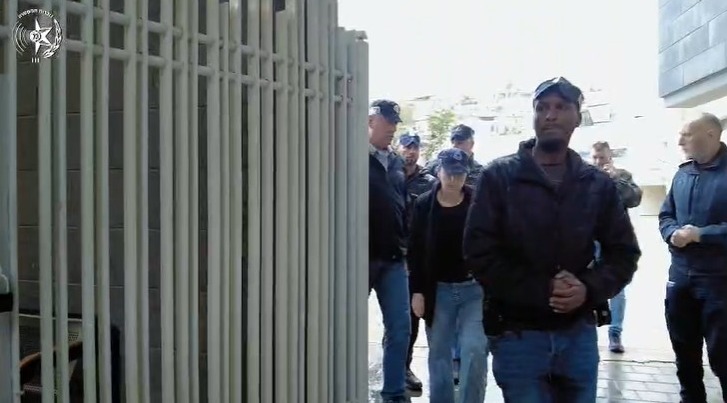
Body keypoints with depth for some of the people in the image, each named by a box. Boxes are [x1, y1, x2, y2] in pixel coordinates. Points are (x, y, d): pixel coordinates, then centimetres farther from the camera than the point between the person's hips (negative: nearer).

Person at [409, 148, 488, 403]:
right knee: (439, 353, 11)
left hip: (474, 288, -2)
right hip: (438, 290, 2)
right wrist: (417, 290, -3)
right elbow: (415, 251, 1)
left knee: (474, 349, -8)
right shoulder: (424, 205, -1)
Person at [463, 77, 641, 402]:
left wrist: (589, 289, -12)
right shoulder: (499, 177, -3)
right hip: (518, 333, -3)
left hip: (578, 333, 3)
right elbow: (479, 253, -9)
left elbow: (623, 253, 8)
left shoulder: (598, 184, 6)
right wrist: (541, 290, -18)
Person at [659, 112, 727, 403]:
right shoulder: (683, 173, 10)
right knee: (684, 347, 18)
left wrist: (701, 234, -22)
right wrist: (672, 233, -8)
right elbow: (665, 215, 13)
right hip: (680, 275, 7)